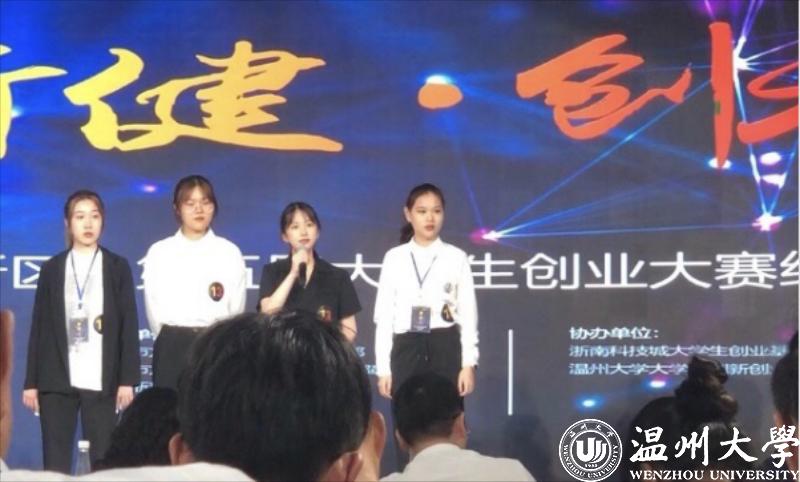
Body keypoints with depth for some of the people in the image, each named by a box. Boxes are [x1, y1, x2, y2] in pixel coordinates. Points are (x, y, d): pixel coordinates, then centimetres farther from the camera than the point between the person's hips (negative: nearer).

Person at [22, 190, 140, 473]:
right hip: (56, 380, 1)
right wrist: (31, 382, 2)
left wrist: (127, 380, -5)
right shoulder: (52, 269, 10)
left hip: (101, 380, -1)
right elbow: (39, 327, 8)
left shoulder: (117, 267, 8)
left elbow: (129, 326, 4)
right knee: (55, 462, 0)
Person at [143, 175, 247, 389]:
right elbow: (154, 309, 9)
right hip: (172, 349, 0)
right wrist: (173, 343, 12)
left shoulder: (229, 252, 5)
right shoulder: (159, 252, 6)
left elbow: (236, 308, 6)